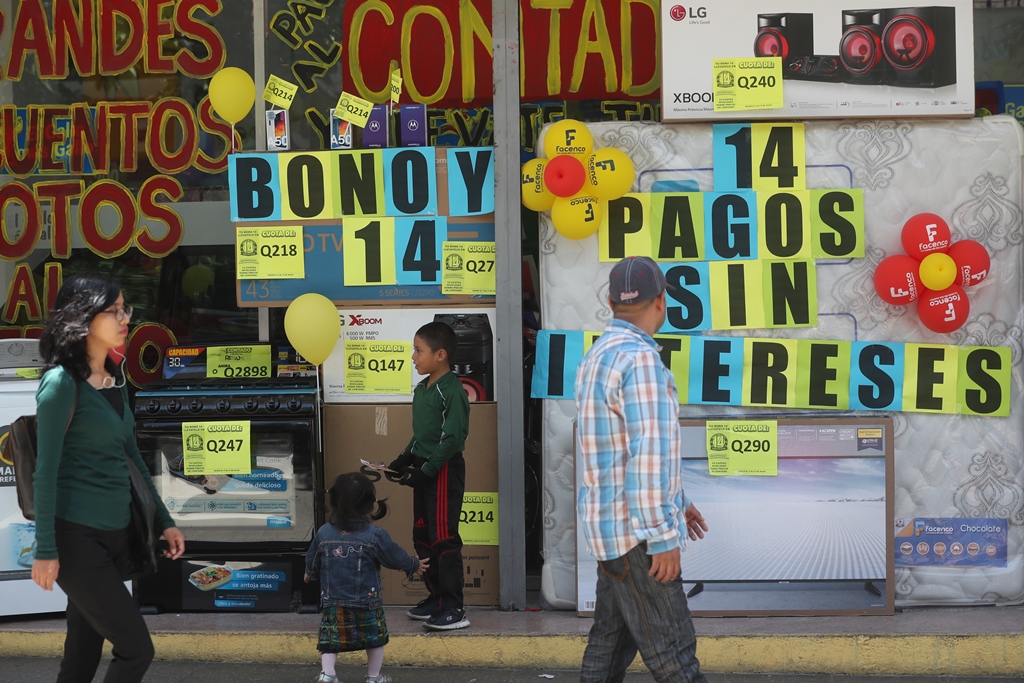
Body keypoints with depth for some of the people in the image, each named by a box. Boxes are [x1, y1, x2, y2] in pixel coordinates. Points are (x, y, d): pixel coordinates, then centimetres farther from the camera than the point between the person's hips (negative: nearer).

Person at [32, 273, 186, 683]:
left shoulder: (114, 380, 11)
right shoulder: (63, 382, -12)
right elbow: (46, 469, -13)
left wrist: (164, 522, 19)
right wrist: (46, 551, -15)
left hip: (115, 534, 8)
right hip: (77, 536, -8)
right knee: (136, 649, -9)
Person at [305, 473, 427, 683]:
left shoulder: (324, 533, -2)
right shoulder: (375, 536, -11)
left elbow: (312, 562, 11)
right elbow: (396, 557, 0)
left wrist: (310, 575, 34)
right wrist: (415, 565, 20)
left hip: (333, 603, 2)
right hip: (367, 603, -2)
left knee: (331, 640, 8)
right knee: (375, 639, 16)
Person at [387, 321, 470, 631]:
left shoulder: (452, 391, -16)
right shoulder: (421, 389, 12)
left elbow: (453, 438, -20)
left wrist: (426, 470, -21)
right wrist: (404, 459, 9)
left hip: (445, 471, -10)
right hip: (424, 469, 10)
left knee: (443, 538, -8)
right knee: (422, 536, 14)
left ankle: (453, 609, -5)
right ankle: (436, 597, 25)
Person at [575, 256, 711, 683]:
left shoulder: (599, 356, 14)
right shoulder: (640, 359, -17)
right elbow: (649, 456, -22)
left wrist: (674, 503, 27)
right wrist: (663, 537, -20)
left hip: (611, 522, 10)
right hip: (634, 529, -10)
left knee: (612, 639, 12)